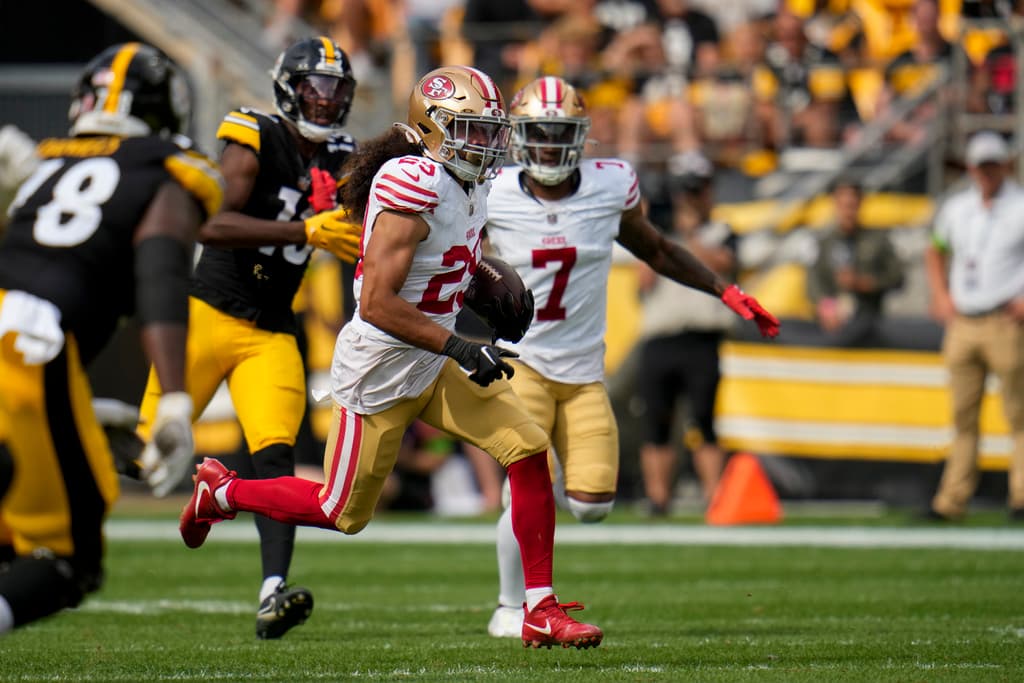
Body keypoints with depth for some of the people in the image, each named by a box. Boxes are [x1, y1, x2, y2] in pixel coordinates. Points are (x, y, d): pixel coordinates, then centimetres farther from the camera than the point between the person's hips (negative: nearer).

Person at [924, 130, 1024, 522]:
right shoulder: (956, 209, 14)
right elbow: (935, 252, 29)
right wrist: (940, 296, 15)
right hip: (962, 324, 5)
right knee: (963, 414, 5)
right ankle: (952, 500, 5)